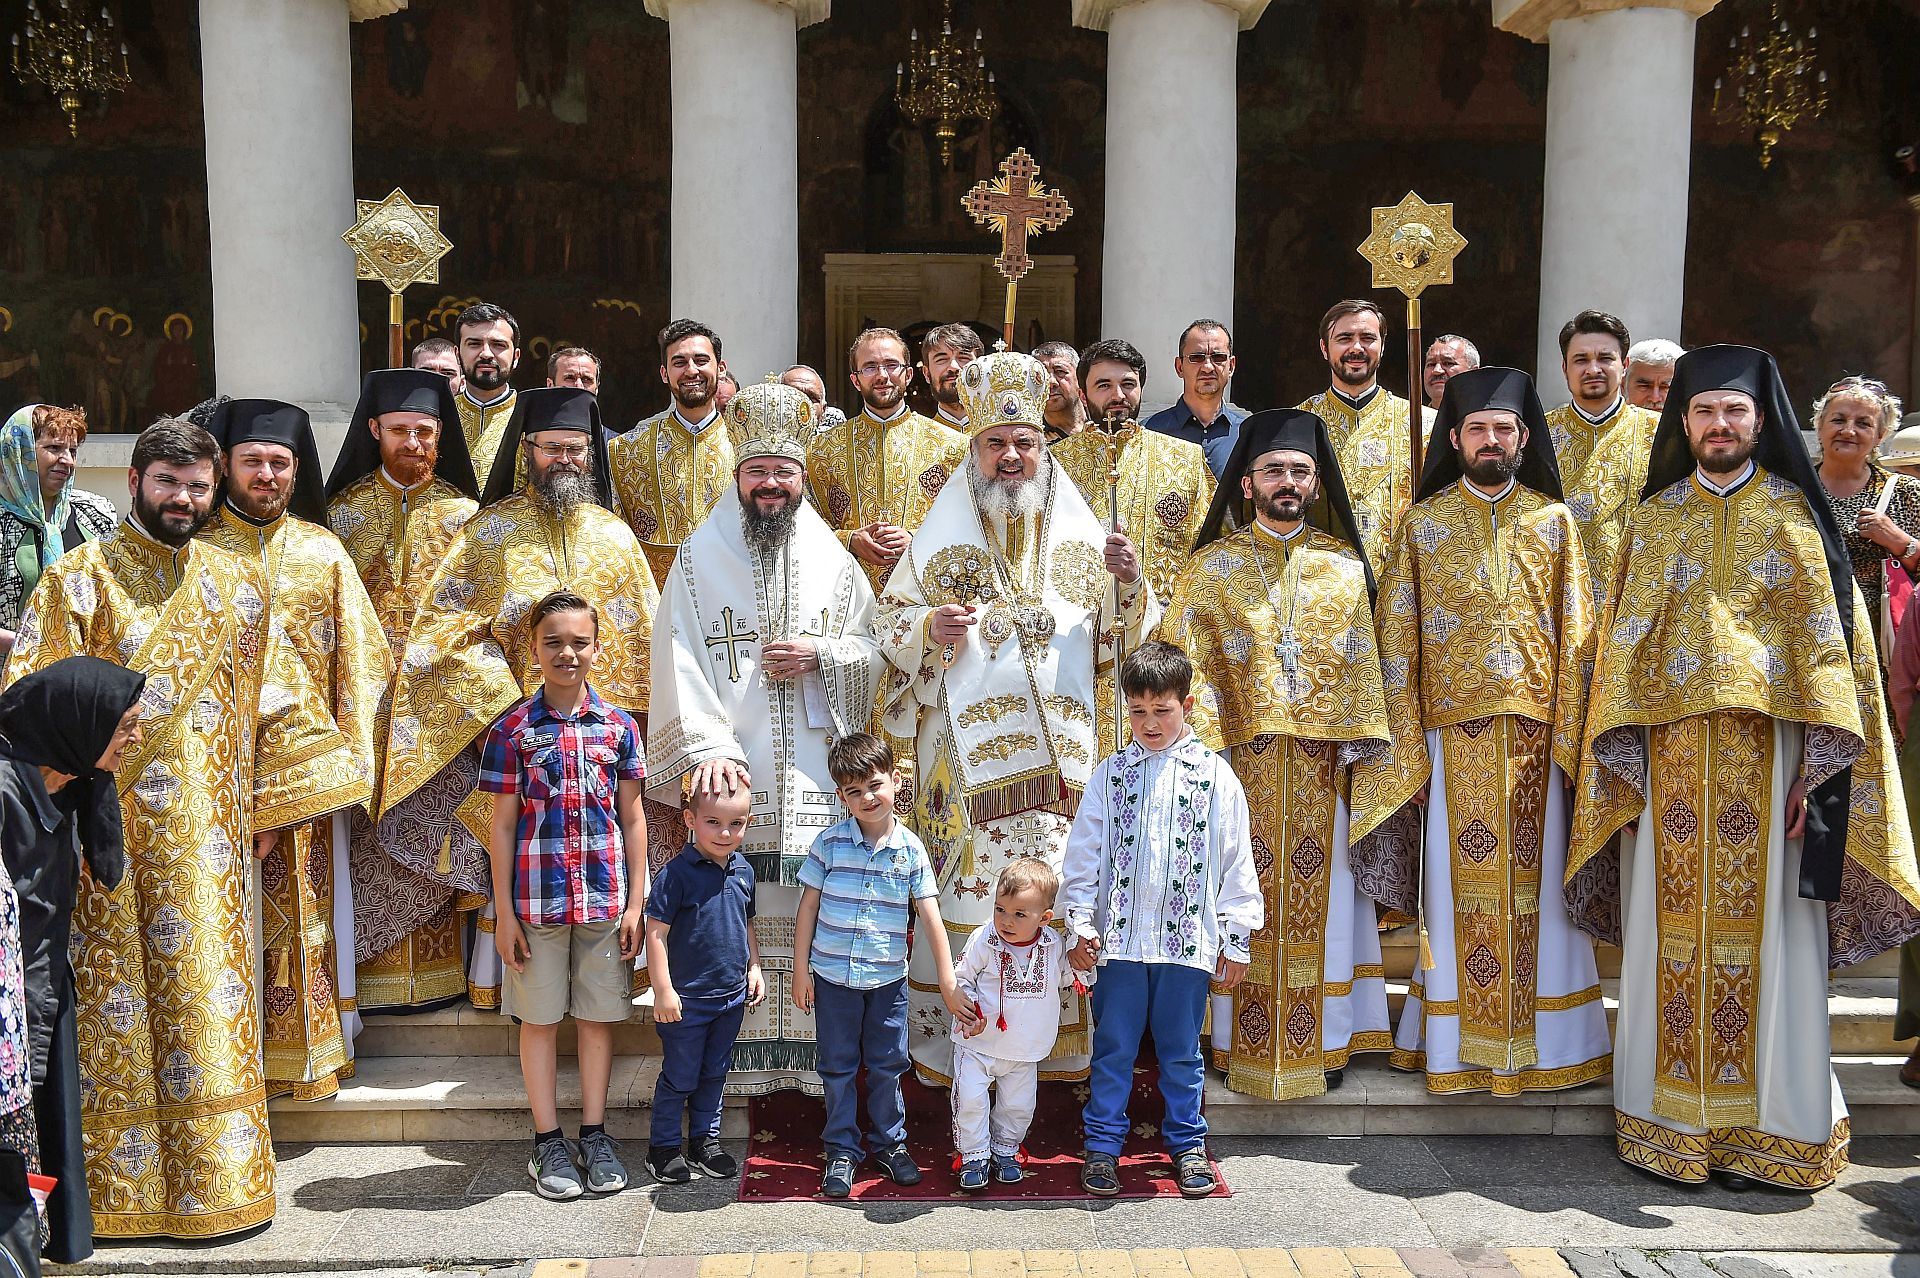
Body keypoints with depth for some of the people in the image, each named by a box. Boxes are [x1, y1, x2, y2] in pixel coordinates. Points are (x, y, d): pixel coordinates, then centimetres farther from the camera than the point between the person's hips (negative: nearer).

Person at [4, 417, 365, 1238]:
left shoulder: (239, 585, 10)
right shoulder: (81, 580, 0)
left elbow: (274, 698, 14)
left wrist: (269, 806, 11)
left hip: (210, 837, 3)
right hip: (112, 833, -3)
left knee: (213, 1001, 7)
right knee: (117, 1003, 3)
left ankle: (217, 1178, 18)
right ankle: (120, 1186, 15)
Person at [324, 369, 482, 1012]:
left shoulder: (463, 512, 6)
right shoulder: (345, 511, 6)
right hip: (366, 694, 0)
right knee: (370, 830, 0)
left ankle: (437, 968, 12)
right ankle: (374, 970, 9)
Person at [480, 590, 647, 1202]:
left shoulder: (619, 726, 1)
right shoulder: (513, 730, -3)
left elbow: (632, 817, 5)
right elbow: (502, 824, 0)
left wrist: (636, 902, 1)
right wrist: (504, 912, -3)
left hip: (605, 897, 1)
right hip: (536, 898, -1)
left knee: (598, 1017, 10)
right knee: (539, 1019, 9)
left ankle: (594, 1135, 23)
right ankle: (548, 1142, 21)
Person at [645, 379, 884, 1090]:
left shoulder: (833, 561, 11)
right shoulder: (700, 559, 4)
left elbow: (876, 650, 13)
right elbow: (681, 664, -4)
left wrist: (821, 656, -8)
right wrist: (707, 748, -17)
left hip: (817, 782, 2)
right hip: (733, 778, -2)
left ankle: (813, 1052, 14)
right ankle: (747, 1056, 10)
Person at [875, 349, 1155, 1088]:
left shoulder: (1079, 540, 9)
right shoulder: (941, 541, 5)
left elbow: (1122, 642, 10)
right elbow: (887, 631, 7)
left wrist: (1128, 582, -9)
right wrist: (929, 628, -14)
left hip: (1059, 756, 2)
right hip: (968, 762, -1)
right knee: (967, 901, -1)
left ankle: (1053, 1043, 16)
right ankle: (953, 1045, 12)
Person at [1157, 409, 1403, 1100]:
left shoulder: (1343, 566, 8)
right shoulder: (1212, 567, 3)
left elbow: (1361, 668, 8)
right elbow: (1187, 663, -2)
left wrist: (1360, 748, -1)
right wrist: (1199, 748, -13)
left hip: (1322, 764, 2)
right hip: (1241, 758, -1)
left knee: (1319, 895, 7)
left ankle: (1324, 1039, 18)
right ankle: (1241, 1041, 13)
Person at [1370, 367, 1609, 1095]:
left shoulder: (1553, 521, 8)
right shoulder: (1423, 523, 5)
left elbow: (1577, 638, 5)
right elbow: (1397, 641, 2)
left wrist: (1568, 737, -4)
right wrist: (1408, 749, -5)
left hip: (1536, 732, 1)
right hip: (1454, 731, -1)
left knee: (1537, 883, 5)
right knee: (1459, 885, 2)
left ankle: (1541, 1041, 18)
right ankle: (1458, 1046, 14)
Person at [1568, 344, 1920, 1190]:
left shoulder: (1795, 515, 6)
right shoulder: (1652, 520, 11)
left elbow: (1827, 638, 0)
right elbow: (1624, 643, 7)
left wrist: (1814, 764, -9)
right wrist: (1623, 757, -2)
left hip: (1768, 753, -1)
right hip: (1669, 759, 2)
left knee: (1767, 932, 1)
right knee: (1671, 931, 4)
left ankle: (1774, 1128, 14)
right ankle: (1671, 1121, 15)